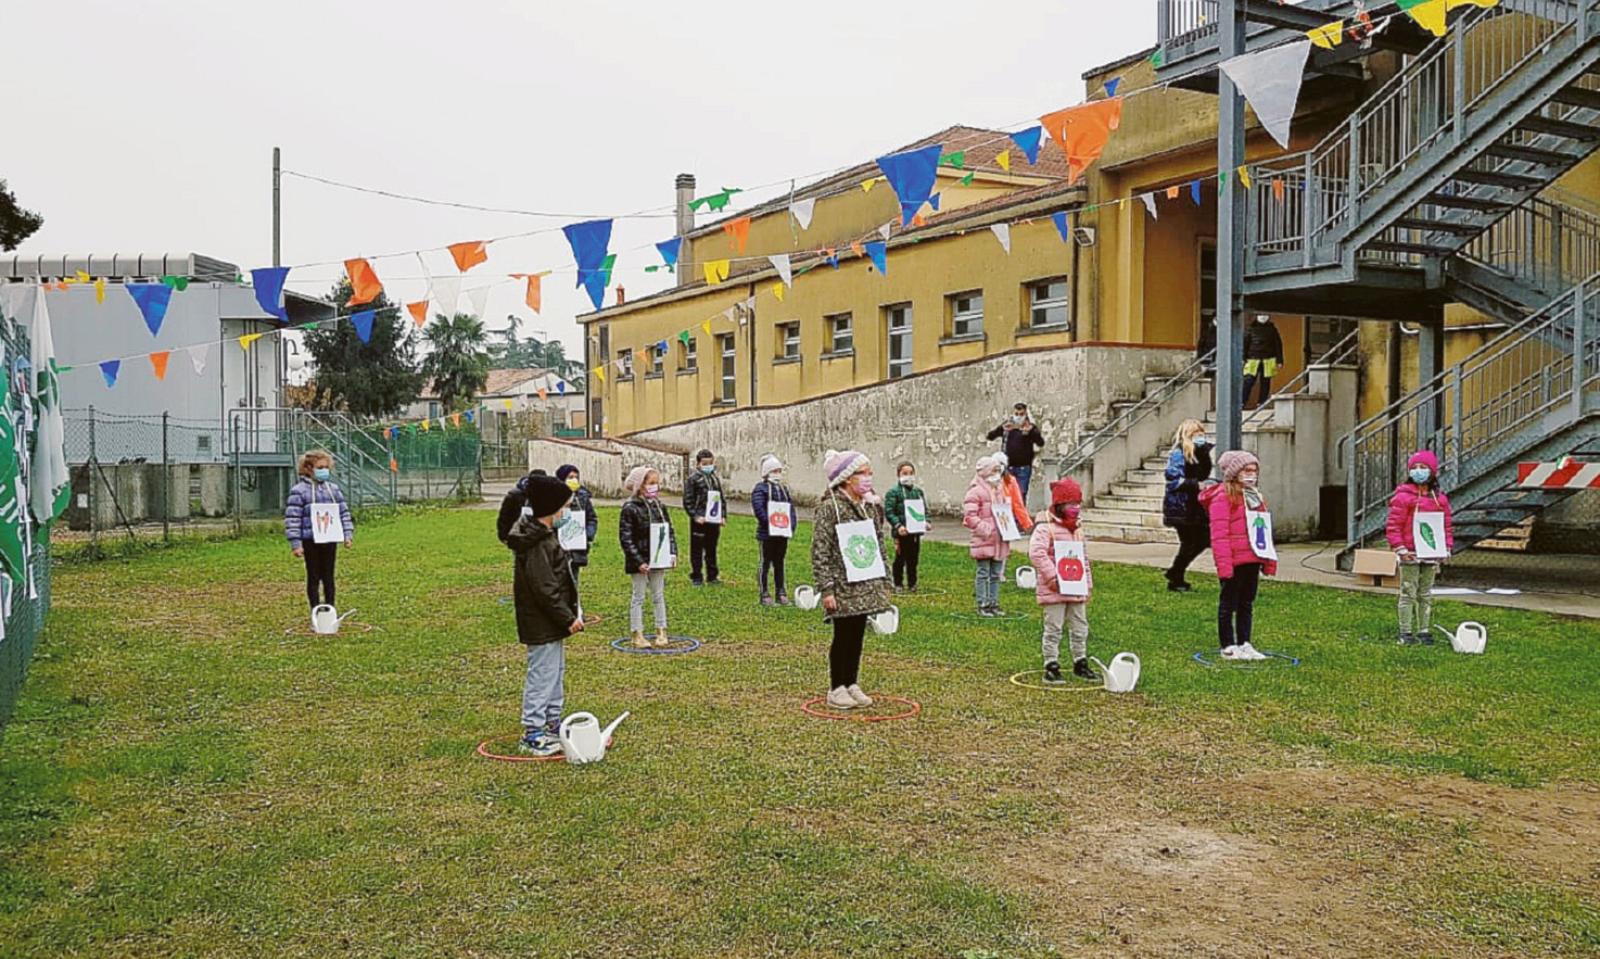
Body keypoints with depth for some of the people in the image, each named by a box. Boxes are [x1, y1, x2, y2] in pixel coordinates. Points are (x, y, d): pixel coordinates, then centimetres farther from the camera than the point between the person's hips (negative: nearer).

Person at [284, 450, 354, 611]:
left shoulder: (334, 489, 8)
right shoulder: (299, 491, -7)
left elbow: (344, 512, 13)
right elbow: (292, 519, -10)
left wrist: (348, 534, 5)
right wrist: (295, 544, -14)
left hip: (330, 540, 4)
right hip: (311, 541, -4)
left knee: (328, 577, 11)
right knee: (313, 578, 5)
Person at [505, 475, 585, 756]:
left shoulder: (543, 533, 9)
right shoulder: (536, 544, -23)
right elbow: (544, 588, -25)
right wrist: (568, 618, -20)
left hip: (551, 620, 11)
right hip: (541, 624, -11)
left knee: (556, 670, 20)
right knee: (542, 674, -2)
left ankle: (553, 723, 33)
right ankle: (533, 734, 7)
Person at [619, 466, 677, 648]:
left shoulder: (660, 506, 5)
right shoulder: (630, 508, -13)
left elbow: (670, 531, 11)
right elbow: (625, 538, -15)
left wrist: (672, 553, 0)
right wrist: (639, 561, -18)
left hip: (659, 559, 5)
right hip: (639, 561, -5)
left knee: (659, 595, 12)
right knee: (639, 597, 5)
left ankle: (661, 632, 21)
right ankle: (638, 635, 13)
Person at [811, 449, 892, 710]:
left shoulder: (870, 507, 9)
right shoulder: (829, 508, -13)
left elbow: (879, 546, 15)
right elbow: (820, 552, -15)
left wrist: (883, 583, 14)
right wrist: (826, 589, -18)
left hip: (865, 586, 6)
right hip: (842, 587, -6)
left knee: (857, 636, 12)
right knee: (843, 636, 2)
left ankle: (852, 684, 24)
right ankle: (836, 689, 14)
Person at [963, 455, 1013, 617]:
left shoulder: (1000, 491, 16)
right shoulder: (975, 492, -10)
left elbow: (1006, 511, 26)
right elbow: (970, 516, -16)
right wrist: (985, 528, -21)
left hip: (999, 540, 7)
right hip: (984, 541, -7)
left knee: (997, 574, 11)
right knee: (983, 573, -1)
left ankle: (994, 604, 19)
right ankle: (982, 605, 6)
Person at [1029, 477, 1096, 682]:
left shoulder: (1077, 531, 14)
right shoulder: (1045, 528, -12)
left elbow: (1084, 560, 20)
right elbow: (1036, 552, -24)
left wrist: (1088, 584, 16)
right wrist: (1052, 576, -24)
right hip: (1054, 591, -7)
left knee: (1080, 628, 13)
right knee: (1053, 629, 0)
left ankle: (1080, 663, 26)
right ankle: (1051, 667, 7)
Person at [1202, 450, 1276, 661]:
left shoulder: (1254, 496, 16)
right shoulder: (1223, 497, -11)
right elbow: (1219, 534, -16)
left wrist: (1269, 559, 16)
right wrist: (1224, 564, -21)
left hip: (1252, 560, 8)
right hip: (1234, 561, -8)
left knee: (1247, 604, 14)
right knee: (1229, 604, 3)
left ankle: (1244, 644, 22)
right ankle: (1228, 646, 12)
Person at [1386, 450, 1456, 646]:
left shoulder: (1440, 498, 9)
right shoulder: (1403, 496, -7)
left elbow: (1448, 525, 16)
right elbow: (1393, 525, -8)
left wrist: (1447, 547, 7)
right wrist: (1400, 548, -13)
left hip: (1431, 555, 5)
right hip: (1410, 556, -5)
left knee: (1426, 595, 11)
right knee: (1408, 593, -1)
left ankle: (1424, 631, 18)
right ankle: (1406, 632, 4)